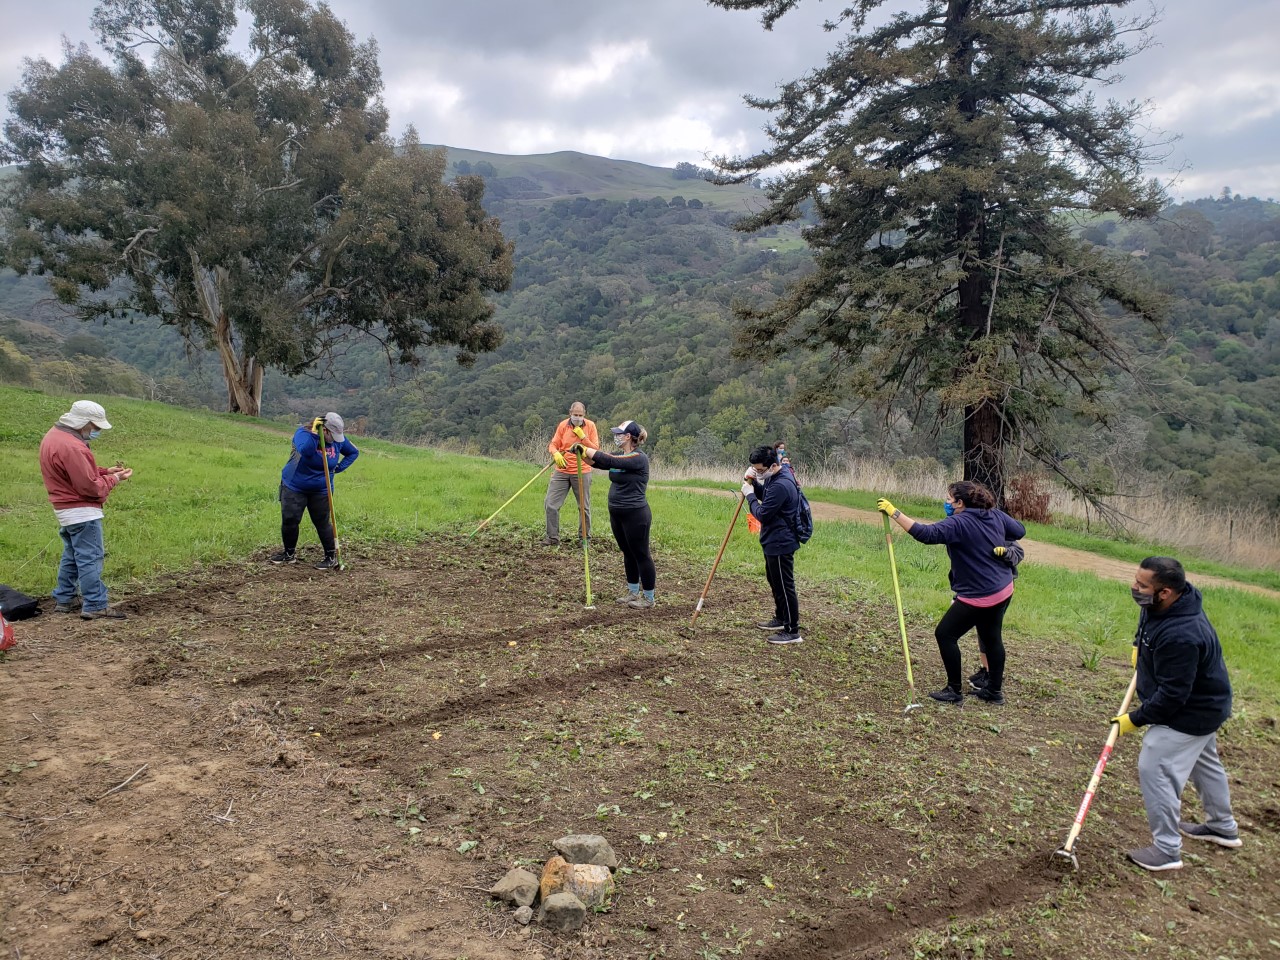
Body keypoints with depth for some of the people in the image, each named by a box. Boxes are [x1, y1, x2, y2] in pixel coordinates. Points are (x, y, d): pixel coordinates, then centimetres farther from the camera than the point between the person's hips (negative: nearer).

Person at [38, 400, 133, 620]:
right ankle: (95, 606, -3)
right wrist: (114, 478, -8)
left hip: (65, 509, 11)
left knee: (71, 556, 19)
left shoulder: (55, 435, 9)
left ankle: (63, 600, 27)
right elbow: (90, 487, -23)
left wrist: (105, 470, 5)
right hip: (82, 512, -11)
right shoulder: (71, 447, -24)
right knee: (90, 558, -6)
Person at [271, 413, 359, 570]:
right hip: (294, 487, -1)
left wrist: (338, 468, -4)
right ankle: (289, 554, 20)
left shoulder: (338, 439, -8)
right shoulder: (303, 433, -19)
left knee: (323, 523, 0)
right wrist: (314, 432, -40)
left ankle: (332, 557, 9)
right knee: (289, 520, 1)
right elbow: (305, 451, -41)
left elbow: (353, 452, 8)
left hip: (320, 491, 1)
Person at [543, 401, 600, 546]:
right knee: (550, 504, 0)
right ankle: (552, 536, 13)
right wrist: (556, 454, -17)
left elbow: (595, 449, -5)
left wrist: (582, 436, -16)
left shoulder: (590, 426, -2)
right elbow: (553, 444, 4)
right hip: (561, 471, 2)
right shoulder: (563, 425, 1)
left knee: (584, 507, 6)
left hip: (582, 472, -2)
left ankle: (585, 537, 22)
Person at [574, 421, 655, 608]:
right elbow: (597, 462, 7)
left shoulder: (639, 458, -18)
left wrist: (585, 449, -21)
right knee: (628, 554, 18)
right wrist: (582, 453, -11)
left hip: (635, 515, -9)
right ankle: (633, 592, 31)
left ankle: (649, 598, 12)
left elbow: (610, 461, -28)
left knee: (641, 555, 1)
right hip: (617, 514, 9)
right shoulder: (621, 457, 10)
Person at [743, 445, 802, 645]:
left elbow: (762, 514, -24)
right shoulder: (775, 476, 5)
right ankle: (781, 619, 38)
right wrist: (752, 482, 0)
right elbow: (764, 495, 18)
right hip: (773, 541, 11)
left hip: (780, 544, -11)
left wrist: (749, 494, -11)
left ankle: (792, 632, 4)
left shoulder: (781, 485, -28)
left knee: (784, 586, -4)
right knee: (774, 582, 23)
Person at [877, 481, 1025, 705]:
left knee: (945, 634, 3)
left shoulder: (958, 524, -20)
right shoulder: (996, 515, 2)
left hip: (979, 596, -9)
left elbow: (926, 534, -34)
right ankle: (994, 691, 30)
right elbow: (1020, 531, 14)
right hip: (1004, 590, 9)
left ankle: (954, 691, 8)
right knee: (992, 638, 20)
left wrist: (894, 512, -34)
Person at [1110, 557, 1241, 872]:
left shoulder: (1180, 637, -40)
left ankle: (1167, 851, 4)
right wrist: (1139, 645, 4)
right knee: (1204, 763, 27)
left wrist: (1136, 719, -22)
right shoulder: (1161, 605, -11)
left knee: (1154, 770, -8)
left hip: (1189, 714, -11)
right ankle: (1223, 827, 49)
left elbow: (1172, 695, -32)